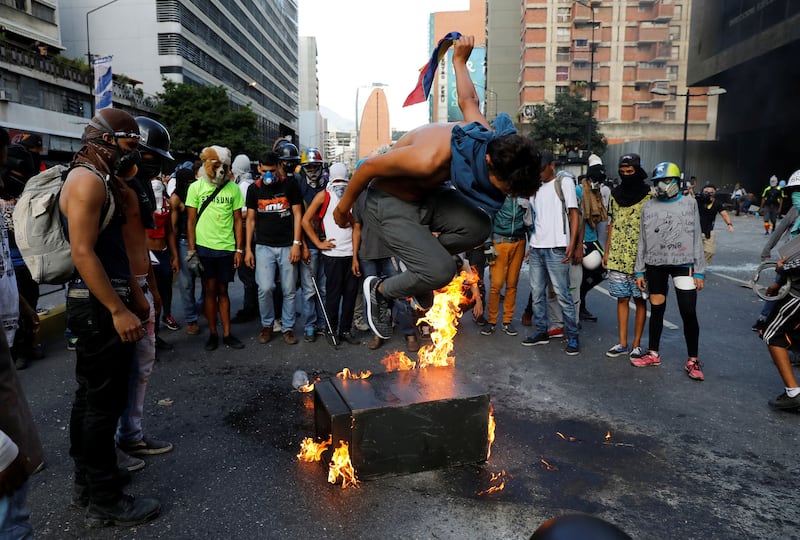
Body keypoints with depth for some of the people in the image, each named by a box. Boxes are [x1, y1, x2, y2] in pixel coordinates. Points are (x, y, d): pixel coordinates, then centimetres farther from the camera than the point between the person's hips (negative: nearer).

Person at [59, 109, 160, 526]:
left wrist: (135, 294, 21)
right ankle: (105, 502, 10)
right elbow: (83, 253, -23)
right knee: (103, 402, -3)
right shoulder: (88, 180, -15)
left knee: (90, 395, 18)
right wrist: (118, 311, -24)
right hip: (97, 306, -11)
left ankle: (86, 482, 32)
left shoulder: (103, 181, 18)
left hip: (98, 304, 11)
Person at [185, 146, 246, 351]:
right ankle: (213, 334, 14)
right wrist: (191, 250, -4)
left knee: (223, 290, 9)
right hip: (204, 247, -1)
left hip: (227, 247, 1)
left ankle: (227, 334, 14)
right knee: (210, 290, 4)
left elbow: (237, 220, 5)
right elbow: (191, 220, 1)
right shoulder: (196, 187, 1)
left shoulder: (233, 188, 3)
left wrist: (239, 249, 1)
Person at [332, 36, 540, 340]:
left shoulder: (488, 136, -15)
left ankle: (419, 259, 9)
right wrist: (344, 206, -7)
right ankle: (379, 290, 6)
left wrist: (460, 60, 26)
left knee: (479, 227, -17)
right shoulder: (430, 159, -39)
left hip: (428, 194, 8)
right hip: (389, 203, -7)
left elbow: (468, 101, 5)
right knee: (441, 271, -22)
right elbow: (370, 167, -24)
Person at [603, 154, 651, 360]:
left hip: (640, 258, -4)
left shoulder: (649, 195, -4)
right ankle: (622, 343, 14)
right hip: (618, 258, 4)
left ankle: (636, 344, 12)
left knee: (640, 300, 4)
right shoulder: (616, 194, 11)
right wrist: (606, 252, 12)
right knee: (622, 299, 8)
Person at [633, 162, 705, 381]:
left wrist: (699, 271, -2)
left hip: (683, 264, -2)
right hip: (655, 265, 2)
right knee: (656, 310, 10)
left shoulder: (689, 204, 3)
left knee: (689, 313, -4)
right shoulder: (649, 206, 8)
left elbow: (697, 239, 3)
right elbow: (643, 240, 9)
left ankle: (693, 360, 8)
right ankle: (653, 354, 23)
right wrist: (639, 271, 7)